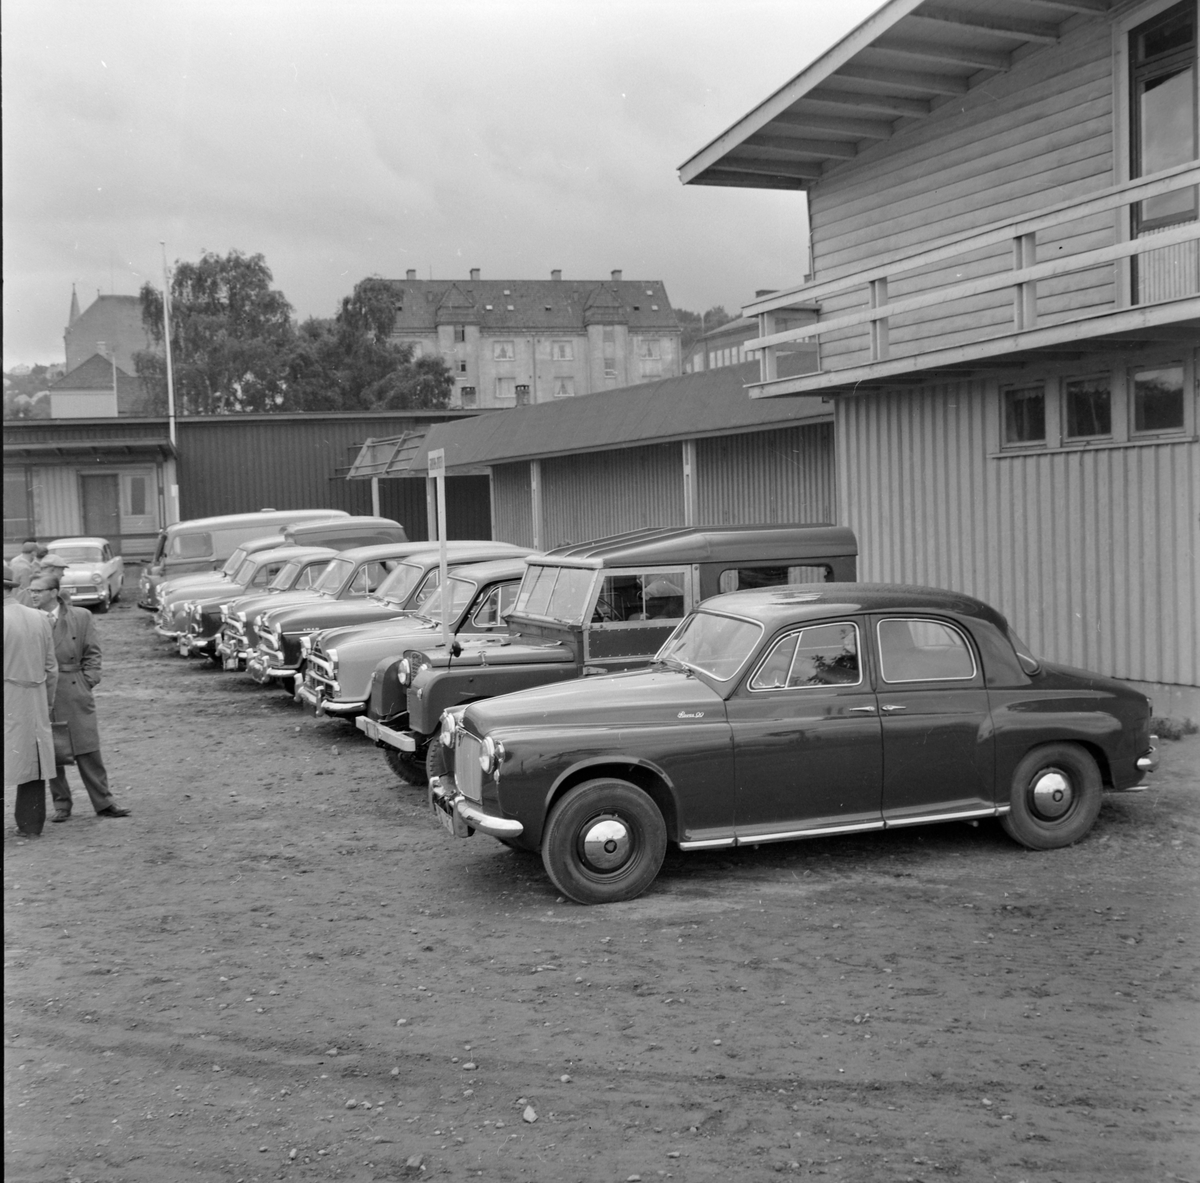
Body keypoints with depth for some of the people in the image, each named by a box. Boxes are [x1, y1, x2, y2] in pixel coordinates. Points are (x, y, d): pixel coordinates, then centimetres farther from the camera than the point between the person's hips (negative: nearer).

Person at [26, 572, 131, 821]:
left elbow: (92, 653, 4)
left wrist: (88, 681, -5)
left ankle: (103, 803, 8)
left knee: (88, 751, 0)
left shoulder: (81, 617, 2)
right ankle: (61, 804, 18)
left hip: (75, 692, -1)